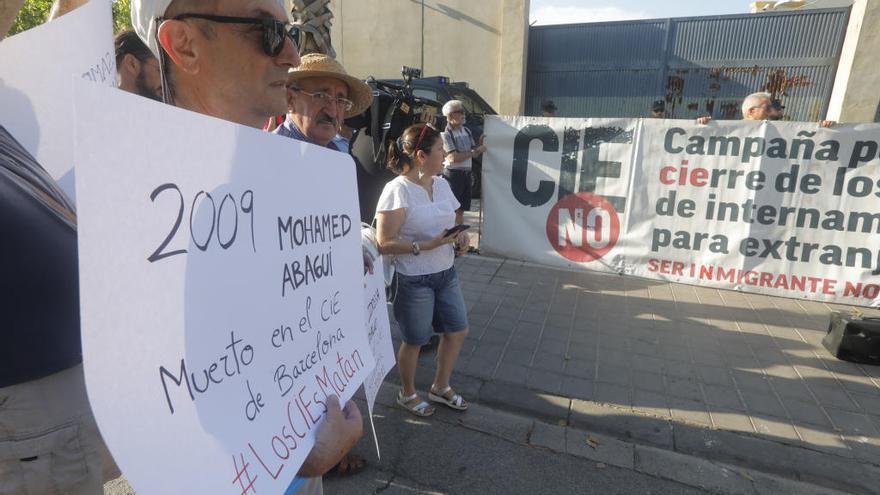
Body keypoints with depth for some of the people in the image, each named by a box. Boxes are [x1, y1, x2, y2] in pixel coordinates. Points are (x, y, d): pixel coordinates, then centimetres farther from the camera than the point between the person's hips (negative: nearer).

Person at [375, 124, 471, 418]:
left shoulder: (441, 184, 4)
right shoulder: (398, 190, -19)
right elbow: (384, 243, -22)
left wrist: (460, 236, -4)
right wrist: (427, 245, -27)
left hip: (446, 273, 8)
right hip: (414, 280, -7)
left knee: (458, 331, 17)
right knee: (414, 340, 11)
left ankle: (441, 388, 41)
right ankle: (407, 394, 39)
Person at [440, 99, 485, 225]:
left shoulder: (467, 131, 10)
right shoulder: (447, 134, -11)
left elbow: (473, 153, 15)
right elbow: (453, 157, -20)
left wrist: (480, 144, -4)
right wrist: (475, 151, -17)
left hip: (467, 173, 7)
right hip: (453, 174, -7)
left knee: (461, 209, 14)